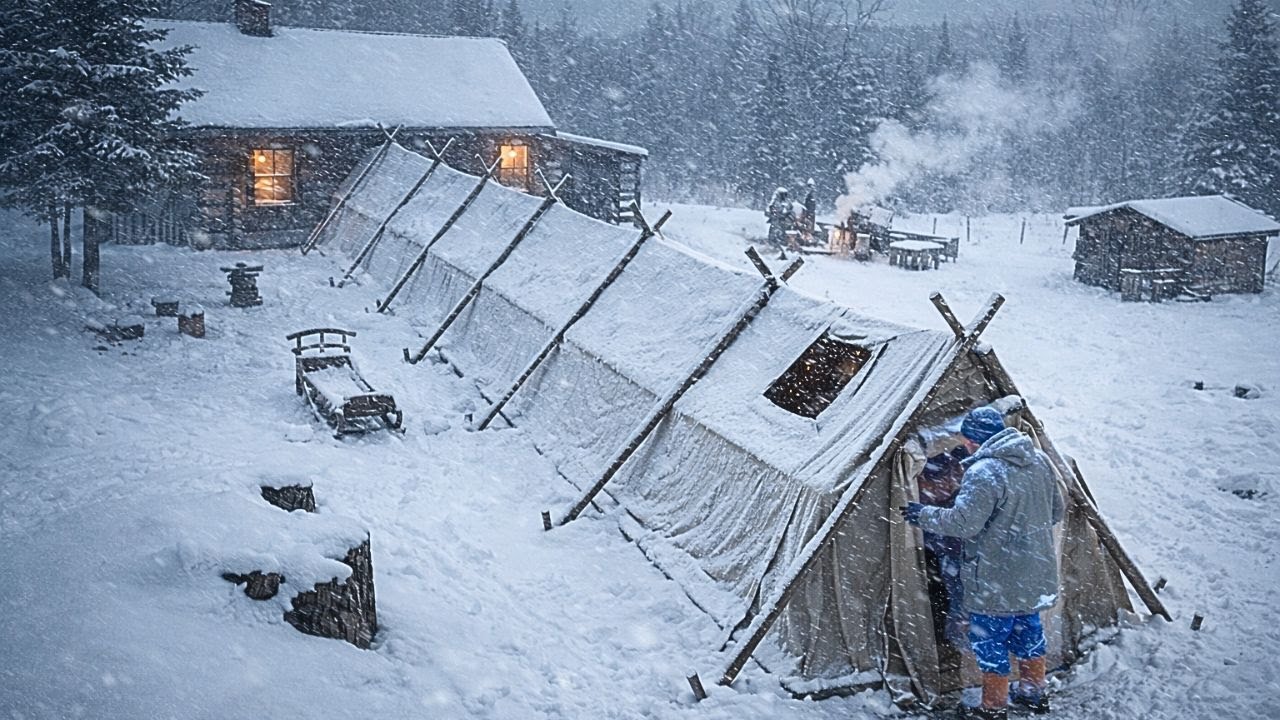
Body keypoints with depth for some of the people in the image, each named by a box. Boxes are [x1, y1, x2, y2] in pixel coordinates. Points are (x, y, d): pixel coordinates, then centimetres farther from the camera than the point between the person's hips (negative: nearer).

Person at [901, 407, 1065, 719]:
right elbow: (1056, 511, 13)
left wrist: (923, 515, -13)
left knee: (989, 639, 6)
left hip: (998, 582, -8)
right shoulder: (1039, 461, 4)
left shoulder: (983, 473, -24)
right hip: (1037, 575, 8)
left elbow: (964, 522, -27)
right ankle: (1034, 693, 38)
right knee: (1028, 629, 25)